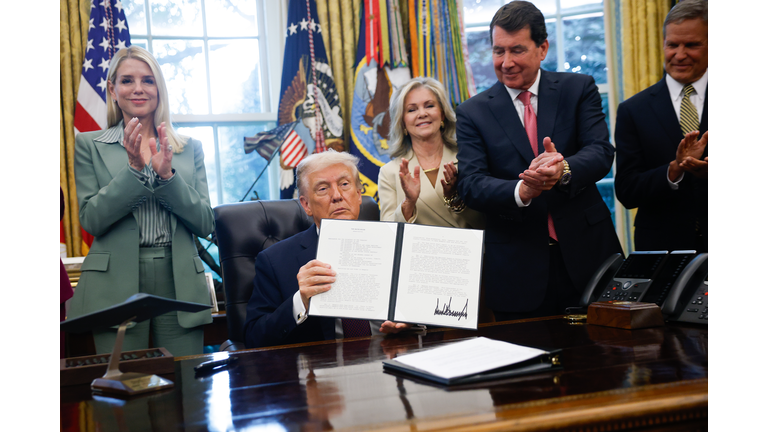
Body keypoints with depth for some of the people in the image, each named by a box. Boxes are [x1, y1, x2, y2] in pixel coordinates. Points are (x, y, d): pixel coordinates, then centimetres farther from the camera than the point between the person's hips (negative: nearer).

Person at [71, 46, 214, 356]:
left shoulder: (190, 148, 11)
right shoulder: (89, 145, 7)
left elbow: (205, 224, 4)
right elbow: (91, 220, -2)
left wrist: (167, 174, -10)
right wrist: (134, 168, -13)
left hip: (180, 287, 2)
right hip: (117, 289, -1)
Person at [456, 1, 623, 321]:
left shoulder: (578, 89, 4)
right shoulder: (472, 113, 3)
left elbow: (601, 152, -8)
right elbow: (470, 185, -8)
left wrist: (564, 169, -31)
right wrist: (521, 192, -28)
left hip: (586, 256, 1)